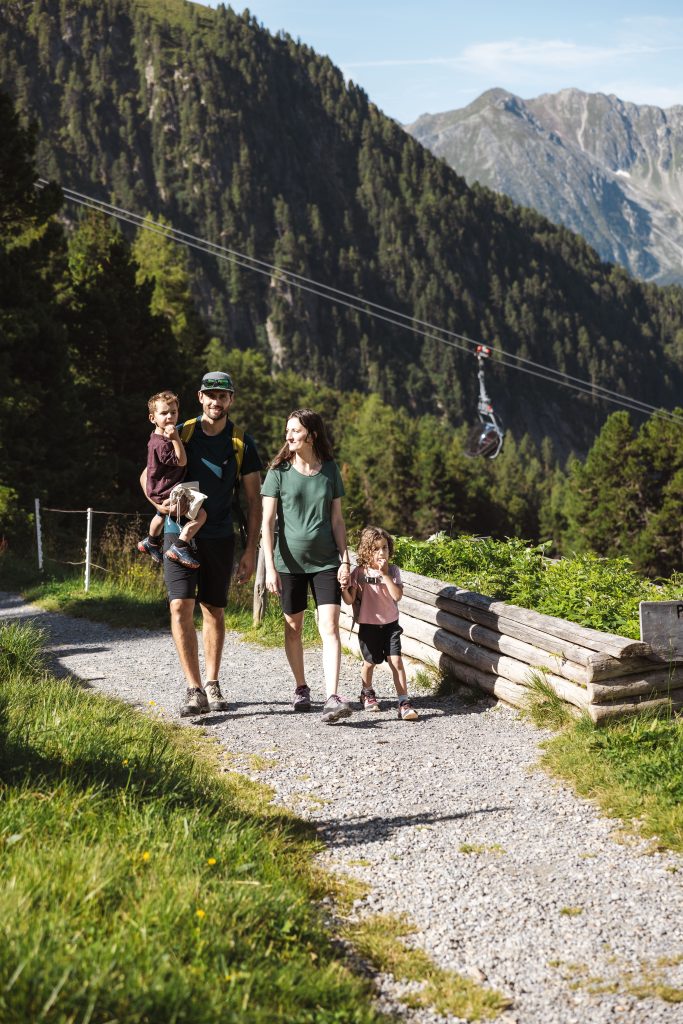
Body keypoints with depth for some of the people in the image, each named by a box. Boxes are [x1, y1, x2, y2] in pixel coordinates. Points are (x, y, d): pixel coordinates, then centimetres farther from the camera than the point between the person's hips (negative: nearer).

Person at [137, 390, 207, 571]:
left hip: (160, 491, 11)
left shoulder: (160, 437, 5)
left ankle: (150, 542, 60)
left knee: (161, 515, 38)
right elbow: (181, 461, -26)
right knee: (200, 514, -20)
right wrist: (175, 438, -33)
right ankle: (179, 548, -19)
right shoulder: (161, 444, -27)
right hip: (166, 494, -11)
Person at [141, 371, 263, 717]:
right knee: (180, 607, -12)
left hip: (219, 537, 1)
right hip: (180, 532, -1)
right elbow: (148, 474, 11)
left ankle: (212, 684, 23)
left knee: (214, 611, 8)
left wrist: (251, 549, -2)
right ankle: (194, 690, -12)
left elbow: (253, 500, 4)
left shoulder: (242, 443, 1)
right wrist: (157, 501, -11)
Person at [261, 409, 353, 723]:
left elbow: (336, 519, 8)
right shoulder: (279, 471, -3)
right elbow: (267, 521, -5)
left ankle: (332, 698, -18)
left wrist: (345, 560, 2)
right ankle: (301, 688, 29)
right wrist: (270, 567, -11)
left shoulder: (330, 470, 3)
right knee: (293, 627, 11)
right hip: (290, 561, 0)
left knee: (330, 627, -11)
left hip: (325, 561, 0)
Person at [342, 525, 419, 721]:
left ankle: (404, 702, -11)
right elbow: (350, 600, -6)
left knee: (396, 661, -11)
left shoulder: (393, 570, -4)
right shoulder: (359, 572, -6)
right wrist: (344, 589, -26)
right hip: (368, 625, 0)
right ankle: (367, 693, 38)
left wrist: (385, 575, -22)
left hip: (390, 624, 0)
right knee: (370, 662, 11)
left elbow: (397, 596, -16)